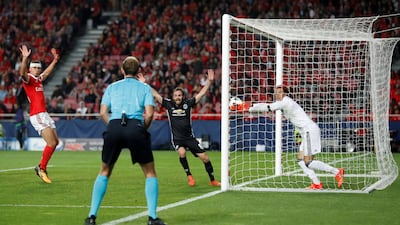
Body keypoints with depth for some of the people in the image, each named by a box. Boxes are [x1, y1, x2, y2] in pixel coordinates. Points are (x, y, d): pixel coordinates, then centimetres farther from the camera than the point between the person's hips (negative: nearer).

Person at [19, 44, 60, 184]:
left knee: (55, 142, 11)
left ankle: (41, 167, 21)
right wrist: (25, 58, -42)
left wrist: (55, 60, 39)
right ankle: (42, 169, -3)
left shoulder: (39, 79, 16)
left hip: (45, 115, 9)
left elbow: (47, 72, 37)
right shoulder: (28, 79, -6)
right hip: (37, 116, -9)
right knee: (51, 143, -15)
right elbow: (22, 73, -30)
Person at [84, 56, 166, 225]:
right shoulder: (145, 88, 16)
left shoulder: (112, 87, 20)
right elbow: (149, 113, 2)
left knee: (104, 172, 18)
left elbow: (103, 113, 8)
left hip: (114, 127, 2)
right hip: (136, 127, -2)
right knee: (150, 172, 12)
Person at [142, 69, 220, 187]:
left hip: (190, 137, 1)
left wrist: (209, 81, -15)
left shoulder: (188, 104, -3)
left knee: (205, 158, -3)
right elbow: (155, 95, -2)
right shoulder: (169, 104, -2)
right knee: (182, 153, -31)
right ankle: (189, 176, -11)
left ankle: (212, 180, 15)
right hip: (177, 138, -1)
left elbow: (201, 93, -6)